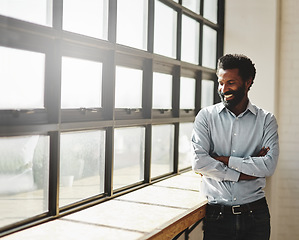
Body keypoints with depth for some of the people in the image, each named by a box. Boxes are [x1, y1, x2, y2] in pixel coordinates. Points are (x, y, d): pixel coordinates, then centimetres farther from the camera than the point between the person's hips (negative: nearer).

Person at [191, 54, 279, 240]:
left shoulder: (266, 120, 2)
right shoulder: (206, 116, 0)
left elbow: (269, 166, -11)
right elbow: (199, 162, -12)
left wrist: (224, 159, -13)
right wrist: (242, 174, -12)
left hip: (255, 216, 1)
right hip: (217, 215, 0)